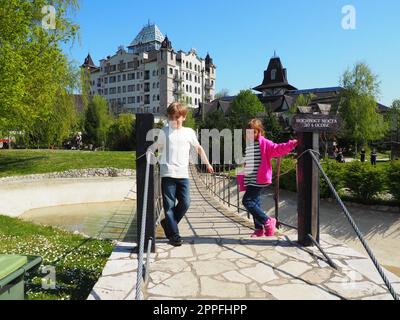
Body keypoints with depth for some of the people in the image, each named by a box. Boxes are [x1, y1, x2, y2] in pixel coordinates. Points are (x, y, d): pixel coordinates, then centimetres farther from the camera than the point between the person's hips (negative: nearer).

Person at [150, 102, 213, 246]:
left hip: (183, 174, 3)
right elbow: (153, 147, 3)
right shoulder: (164, 132, 5)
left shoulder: (189, 132, 11)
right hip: (168, 174, -2)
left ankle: (167, 223, 22)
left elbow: (198, 148, 23)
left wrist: (207, 164, 28)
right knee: (170, 205, 0)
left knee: (185, 203, -2)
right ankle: (174, 235, 10)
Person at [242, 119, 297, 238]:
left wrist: (291, 144, -30)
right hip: (250, 180, 8)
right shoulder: (249, 145, 16)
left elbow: (277, 149, -19)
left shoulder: (264, 143, -7)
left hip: (259, 179, -8)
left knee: (247, 201, -14)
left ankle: (268, 221, -1)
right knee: (255, 203, 11)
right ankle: (259, 229, 22)